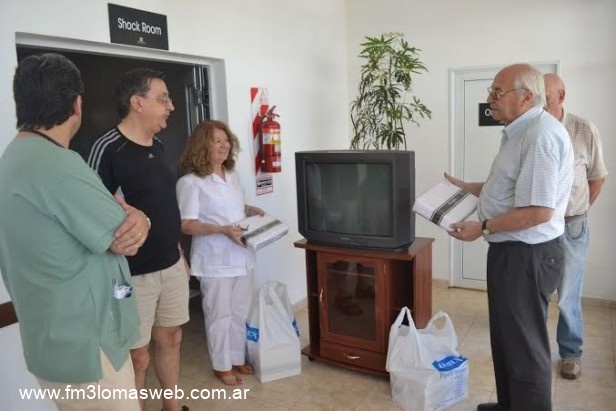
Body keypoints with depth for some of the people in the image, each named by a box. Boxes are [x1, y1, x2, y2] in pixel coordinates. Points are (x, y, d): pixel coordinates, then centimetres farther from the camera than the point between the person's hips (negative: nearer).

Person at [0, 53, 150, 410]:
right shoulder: (56, 165, -25)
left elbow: (89, 217, 8)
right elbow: (123, 240, -19)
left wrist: (136, 217, -12)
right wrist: (132, 215, 2)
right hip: (83, 344, -10)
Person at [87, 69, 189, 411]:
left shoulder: (158, 146, 8)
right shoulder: (108, 149, -17)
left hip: (172, 266, 8)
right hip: (134, 274, -8)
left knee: (171, 340, 20)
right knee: (137, 356, 7)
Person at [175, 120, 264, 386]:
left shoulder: (232, 175, 8)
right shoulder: (191, 182, -15)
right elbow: (186, 225, -17)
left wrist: (252, 210, 1)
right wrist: (223, 230, -26)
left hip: (240, 255, 7)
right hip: (214, 259, -7)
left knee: (241, 312, 17)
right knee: (219, 315, 7)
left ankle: (238, 359, 36)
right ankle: (222, 366, 27)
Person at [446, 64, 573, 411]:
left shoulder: (541, 135, -22)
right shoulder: (522, 131, 13)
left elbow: (539, 210, -27)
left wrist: (483, 228, -19)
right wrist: (468, 187, 20)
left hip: (527, 255, -11)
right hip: (514, 251, 11)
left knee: (526, 347, 4)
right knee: (507, 338, 23)